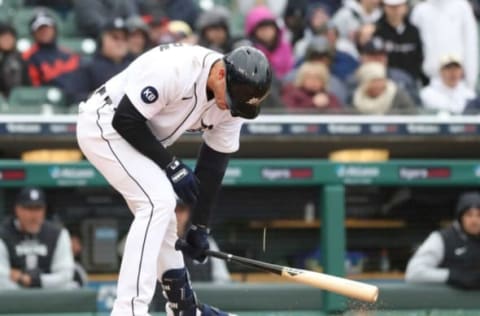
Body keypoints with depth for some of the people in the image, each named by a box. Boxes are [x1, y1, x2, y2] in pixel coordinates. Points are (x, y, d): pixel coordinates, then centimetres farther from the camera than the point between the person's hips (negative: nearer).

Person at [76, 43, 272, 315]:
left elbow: (213, 165, 1)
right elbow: (125, 120, -26)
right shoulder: (174, 68, -32)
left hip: (134, 134, 9)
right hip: (104, 124, -9)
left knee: (160, 208, 14)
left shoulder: (232, 100, -7)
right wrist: (172, 166, -21)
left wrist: (200, 227, 1)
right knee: (158, 201, -20)